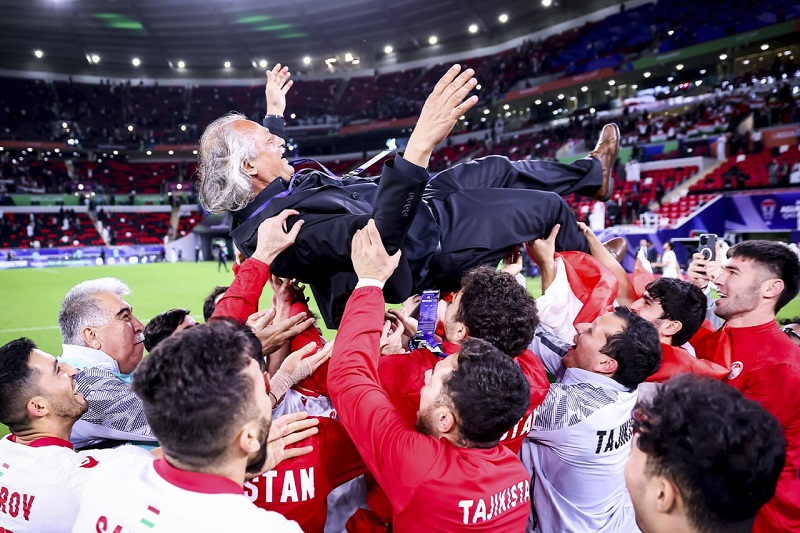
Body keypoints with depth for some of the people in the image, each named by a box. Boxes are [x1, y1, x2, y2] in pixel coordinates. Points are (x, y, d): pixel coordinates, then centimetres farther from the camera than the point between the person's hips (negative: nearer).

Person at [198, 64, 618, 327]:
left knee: (496, 168, 19)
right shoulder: (286, 225, -37)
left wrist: (274, 112, 24)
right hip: (428, 247, -10)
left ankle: (592, 173, 44)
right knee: (547, 206, 4)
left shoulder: (258, 201, -6)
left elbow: (269, 158, 19)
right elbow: (375, 236, -49)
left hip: (411, 207, 10)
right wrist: (422, 143, -57)